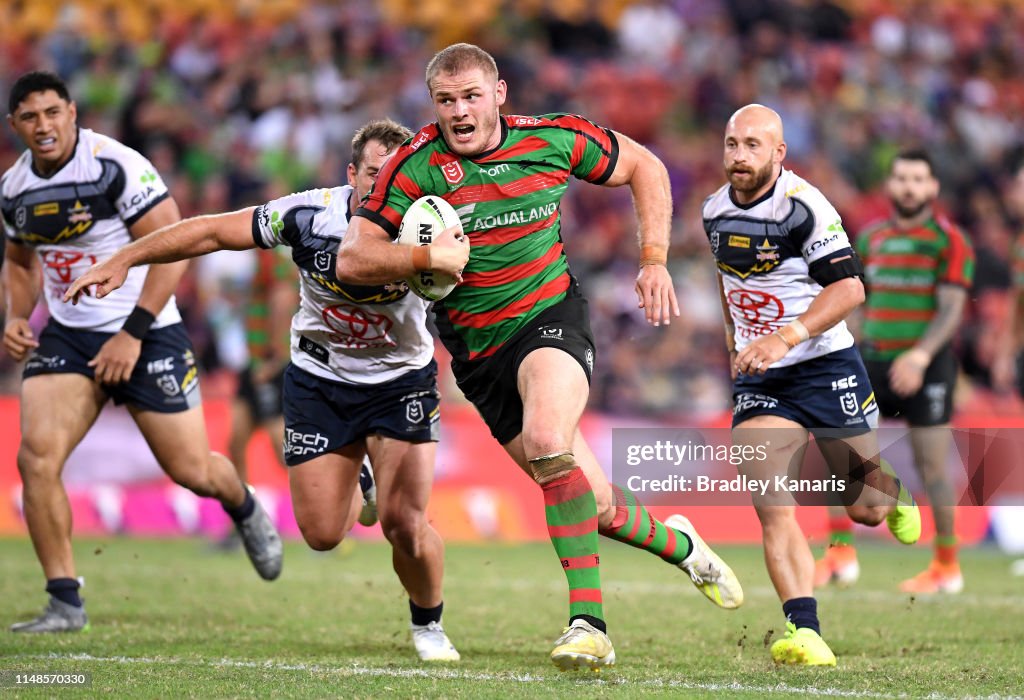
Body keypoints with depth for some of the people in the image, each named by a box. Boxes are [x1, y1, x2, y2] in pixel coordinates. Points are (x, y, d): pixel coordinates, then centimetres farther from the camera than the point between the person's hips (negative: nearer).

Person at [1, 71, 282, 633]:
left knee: (191, 470, 1)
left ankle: (244, 509, 39)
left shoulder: (117, 166, -16)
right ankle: (64, 604, -7)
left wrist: (132, 334, -19)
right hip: (66, 335, 5)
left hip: (145, 333, -5)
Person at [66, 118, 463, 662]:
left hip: (400, 381, -2)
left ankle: (428, 626, 14)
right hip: (318, 380, 2)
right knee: (322, 534, 2)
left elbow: (456, 251, -38)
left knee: (405, 524, -16)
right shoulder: (309, 214, -19)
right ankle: (356, 486, 39)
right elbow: (211, 231, -12)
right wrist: (121, 260, -13)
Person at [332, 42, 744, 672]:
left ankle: (588, 622, -29)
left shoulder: (553, 139, -7)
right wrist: (426, 256, -26)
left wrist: (654, 260, 2)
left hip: (552, 318, -2)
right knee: (591, 501, 3)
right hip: (478, 354, 2)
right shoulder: (418, 165, -10)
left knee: (547, 443, -32)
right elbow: (353, 260, -11)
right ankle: (679, 546, 35)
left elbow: (644, 167, 10)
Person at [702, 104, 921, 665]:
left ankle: (893, 492, 45)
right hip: (758, 381, 4)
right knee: (772, 510, -17)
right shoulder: (715, 210, 3)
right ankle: (804, 632, -23)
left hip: (826, 366, -4)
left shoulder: (804, 206, -17)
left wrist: (787, 338, -33)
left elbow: (849, 287, -24)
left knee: (864, 509, 8)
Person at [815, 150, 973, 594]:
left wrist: (919, 357, -26)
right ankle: (840, 553, -1)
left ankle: (947, 566, 10)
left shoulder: (948, 241, -5)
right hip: (873, 359, 5)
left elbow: (951, 310, -13)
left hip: (925, 368, -5)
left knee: (931, 465, -2)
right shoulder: (872, 238, 11)